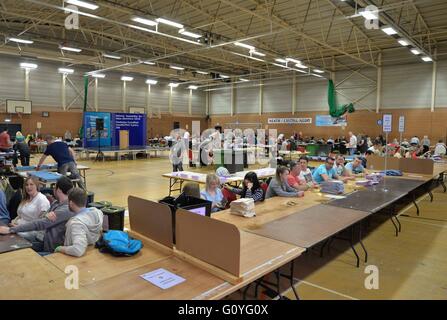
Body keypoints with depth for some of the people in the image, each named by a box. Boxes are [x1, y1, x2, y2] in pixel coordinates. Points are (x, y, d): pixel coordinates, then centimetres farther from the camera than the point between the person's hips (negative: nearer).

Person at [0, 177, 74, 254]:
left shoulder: (67, 210, -24)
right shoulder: (55, 203, 6)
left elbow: (40, 224, -25)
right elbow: (42, 219, 6)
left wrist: (11, 229, -22)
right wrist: (46, 216, -19)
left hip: (52, 249, -8)